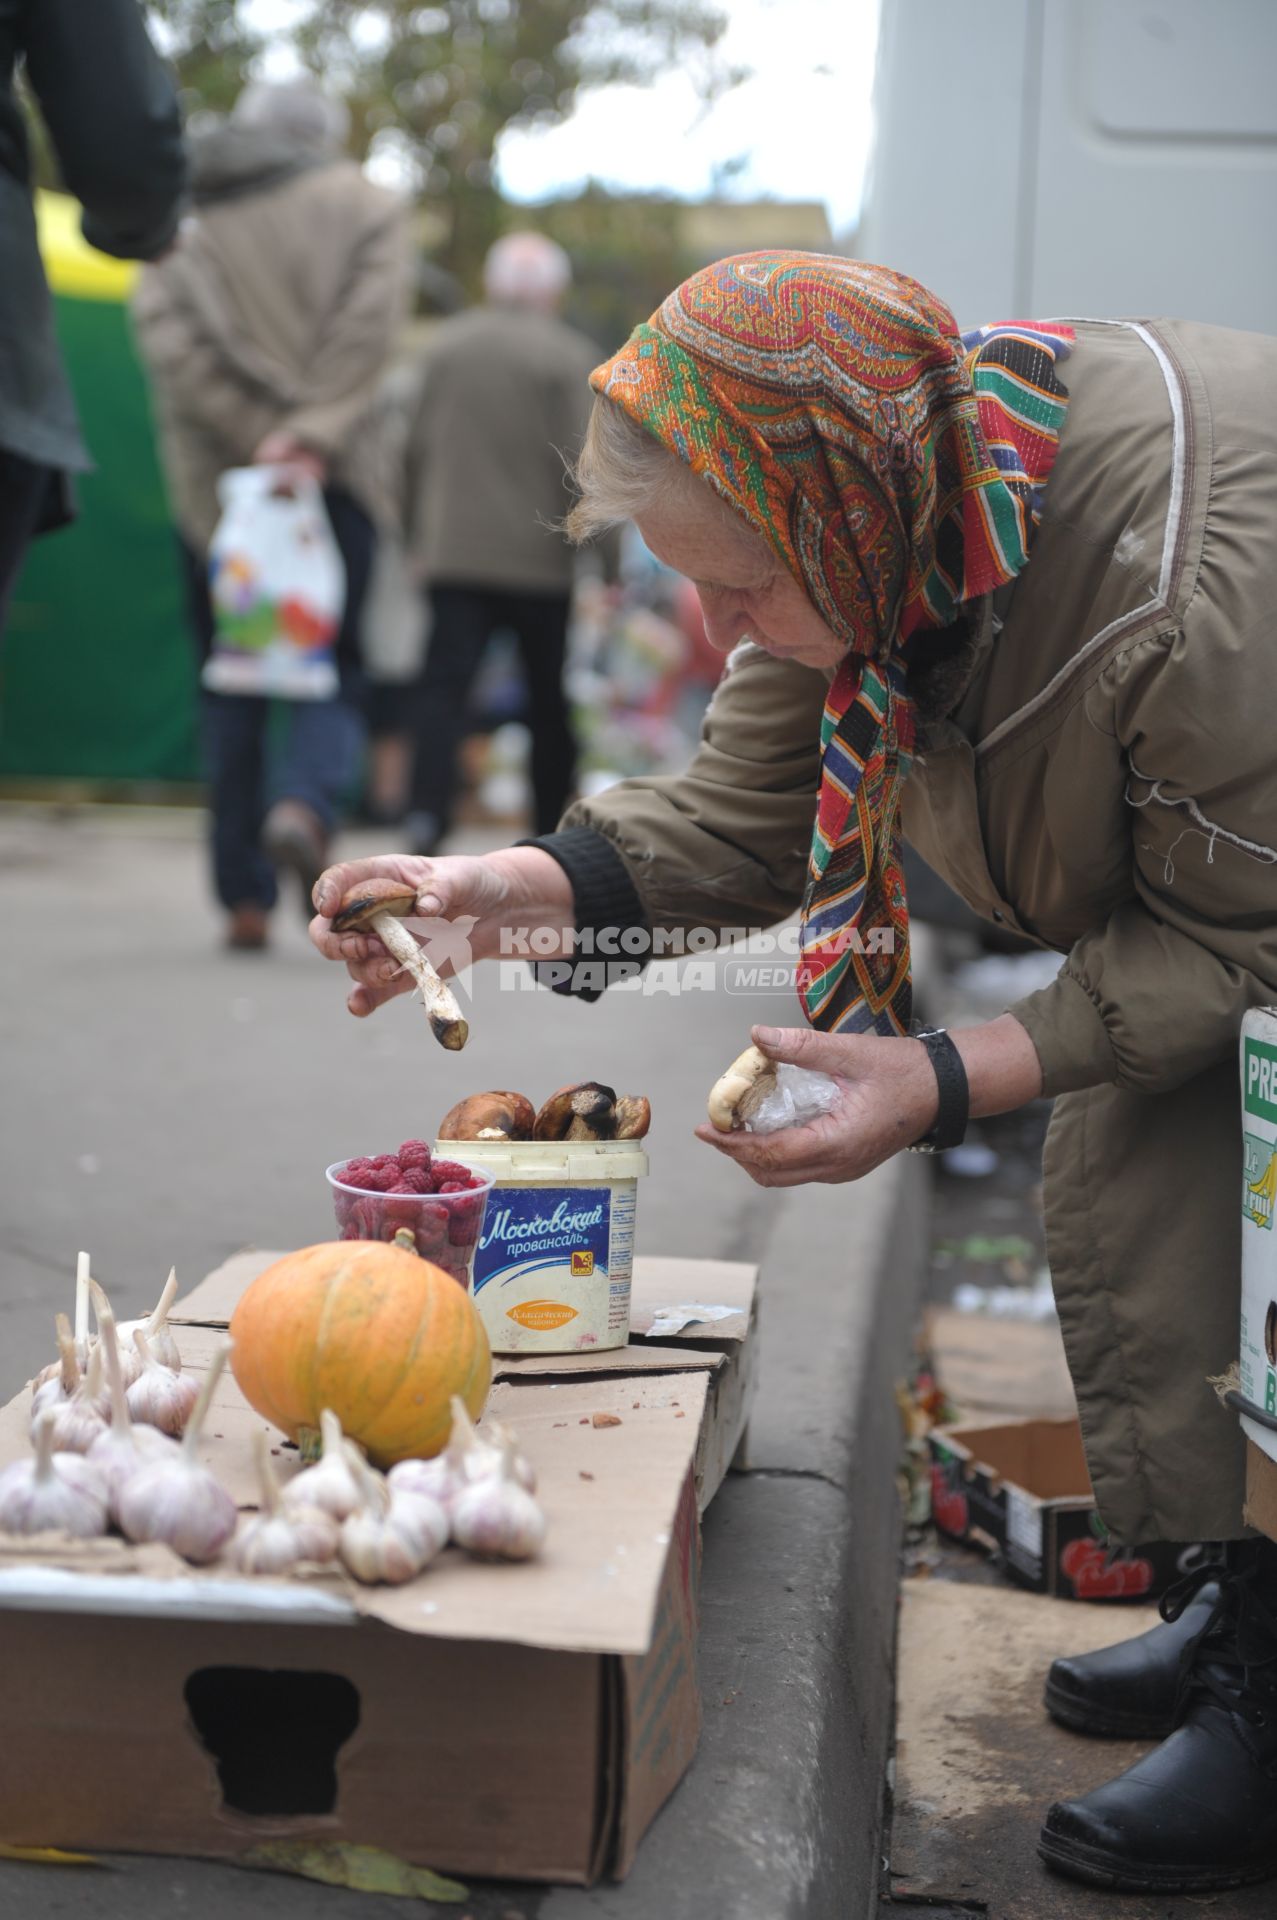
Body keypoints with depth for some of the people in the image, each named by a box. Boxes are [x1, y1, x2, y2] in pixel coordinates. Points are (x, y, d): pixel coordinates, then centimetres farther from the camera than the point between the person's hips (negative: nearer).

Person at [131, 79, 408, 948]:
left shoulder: (183, 225, 14)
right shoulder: (368, 208, 10)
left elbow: (167, 338, -3)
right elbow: (366, 330, -8)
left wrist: (255, 438, -9)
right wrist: (313, 432, -16)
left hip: (211, 482, 2)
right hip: (333, 479, -2)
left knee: (232, 686, 7)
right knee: (337, 669, 5)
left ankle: (245, 895, 3)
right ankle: (306, 803, -25)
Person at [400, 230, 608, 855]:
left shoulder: (445, 343, 8)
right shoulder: (569, 357, -5)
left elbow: (417, 448, 10)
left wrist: (416, 537, 18)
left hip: (453, 551, 2)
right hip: (542, 557, -2)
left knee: (444, 684, -3)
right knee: (552, 698, 9)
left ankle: (428, 808, -22)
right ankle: (552, 830, 16)